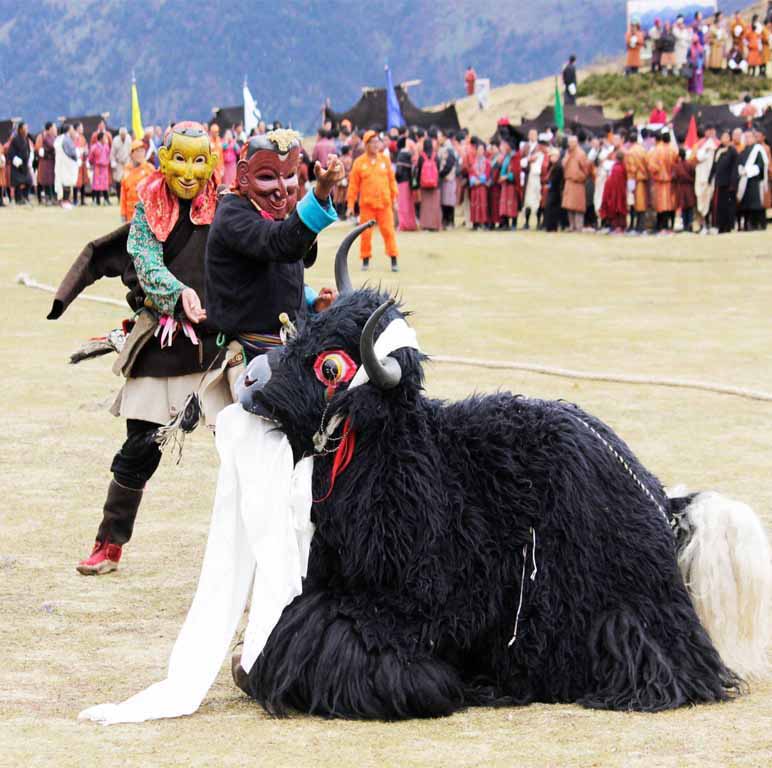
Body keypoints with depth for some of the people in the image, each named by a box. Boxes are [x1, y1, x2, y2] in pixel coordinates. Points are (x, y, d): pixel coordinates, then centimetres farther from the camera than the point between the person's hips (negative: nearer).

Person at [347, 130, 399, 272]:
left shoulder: (384, 160, 6)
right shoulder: (359, 162, 1)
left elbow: (392, 180, 12)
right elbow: (353, 185, 3)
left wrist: (394, 199, 11)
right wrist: (351, 204, 1)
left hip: (384, 204, 1)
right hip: (366, 204, -1)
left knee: (389, 231, -2)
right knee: (366, 233, 2)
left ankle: (394, 260, 3)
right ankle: (365, 260, 14)